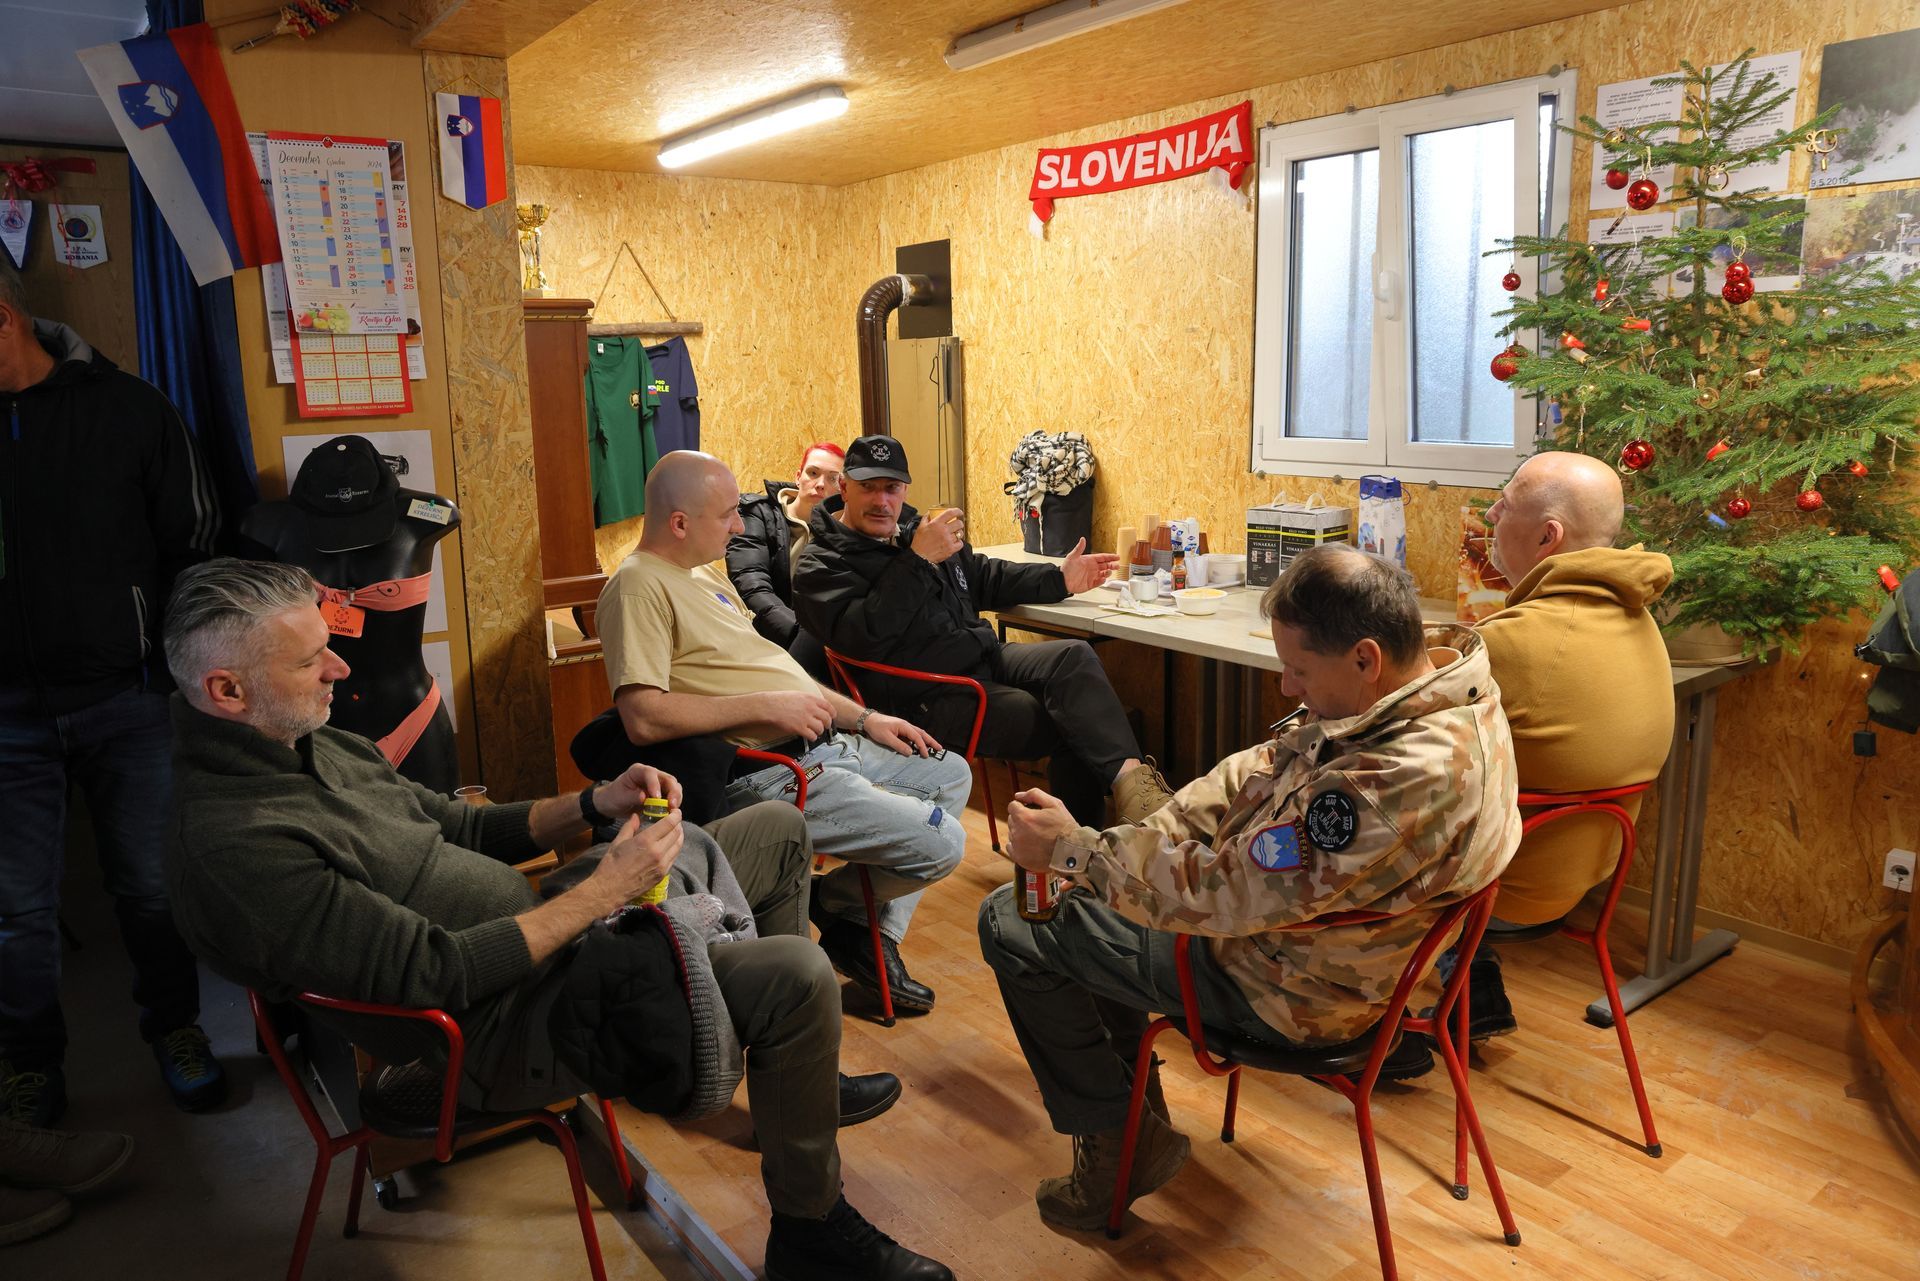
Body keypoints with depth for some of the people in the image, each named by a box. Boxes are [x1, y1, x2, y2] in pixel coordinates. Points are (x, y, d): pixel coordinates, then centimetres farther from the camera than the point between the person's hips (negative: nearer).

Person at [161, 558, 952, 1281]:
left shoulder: (319, 746, 4)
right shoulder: (237, 843, -26)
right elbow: (437, 974, -28)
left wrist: (595, 805, -3)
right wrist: (605, 891, -22)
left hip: (529, 930, 10)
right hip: (495, 1026, -10)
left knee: (776, 826, 14)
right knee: (797, 978, -24)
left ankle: (798, 1073, 28)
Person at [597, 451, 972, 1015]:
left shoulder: (705, 574, 16)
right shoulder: (639, 586, -15)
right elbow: (643, 718, -27)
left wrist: (863, 718, 15)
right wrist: (766, 705, -23)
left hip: (820, 743, 11)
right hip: (762, 773, -10)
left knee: (952, 774, 19)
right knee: (939, 842, -17)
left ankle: (876, 938, 19)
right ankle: (835, 903, 13)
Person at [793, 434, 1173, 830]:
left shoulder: (914, 529, 19)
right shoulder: (821, 564, -3)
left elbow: (986, 578, 31)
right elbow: (862, 635, -22)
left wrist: (1059, 580, 20)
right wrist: (917, 560, -22)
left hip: (985, 655, 7)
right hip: (931, 694, -7)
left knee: (1074, 657, -22)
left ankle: (1128, 777, -33)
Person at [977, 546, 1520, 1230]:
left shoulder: (1408, 776, -38)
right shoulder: (1435, 674, -8)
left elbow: (1224, 891, -33)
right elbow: (1269, 764, 0)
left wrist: (1069, 851, -22)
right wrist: (1155, 828, -11)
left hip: (1289, 990, -10)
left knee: (1011, 925, -4)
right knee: (1088, 899, 23)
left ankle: (1124, 1144, 12)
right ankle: (1133, 1094, 31)